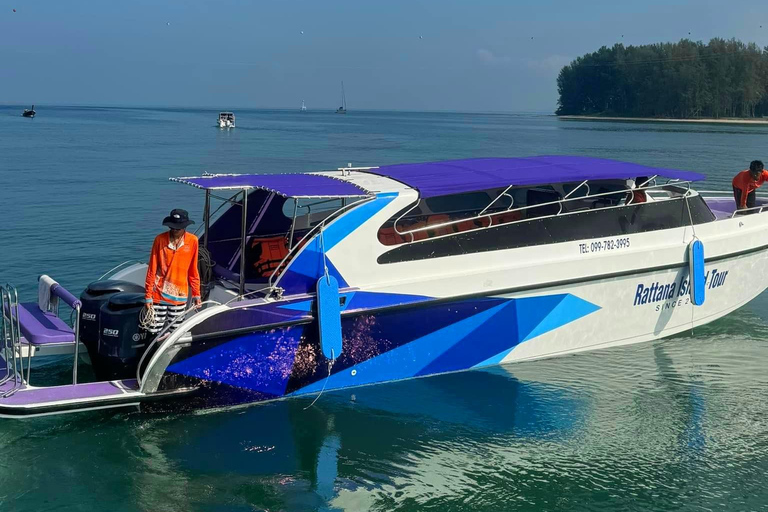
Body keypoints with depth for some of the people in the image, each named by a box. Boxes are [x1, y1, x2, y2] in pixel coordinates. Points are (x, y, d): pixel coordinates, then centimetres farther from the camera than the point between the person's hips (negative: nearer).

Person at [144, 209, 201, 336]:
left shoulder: (192, 241, -4)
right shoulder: (160, 239, -8)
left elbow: (193, 270, 5)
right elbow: (152, 269, -3)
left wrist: (196, 294, 7)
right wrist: (148, 295, -3)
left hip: (179, 295, 1)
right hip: (159, 294, -1)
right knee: (154, 331, -1)